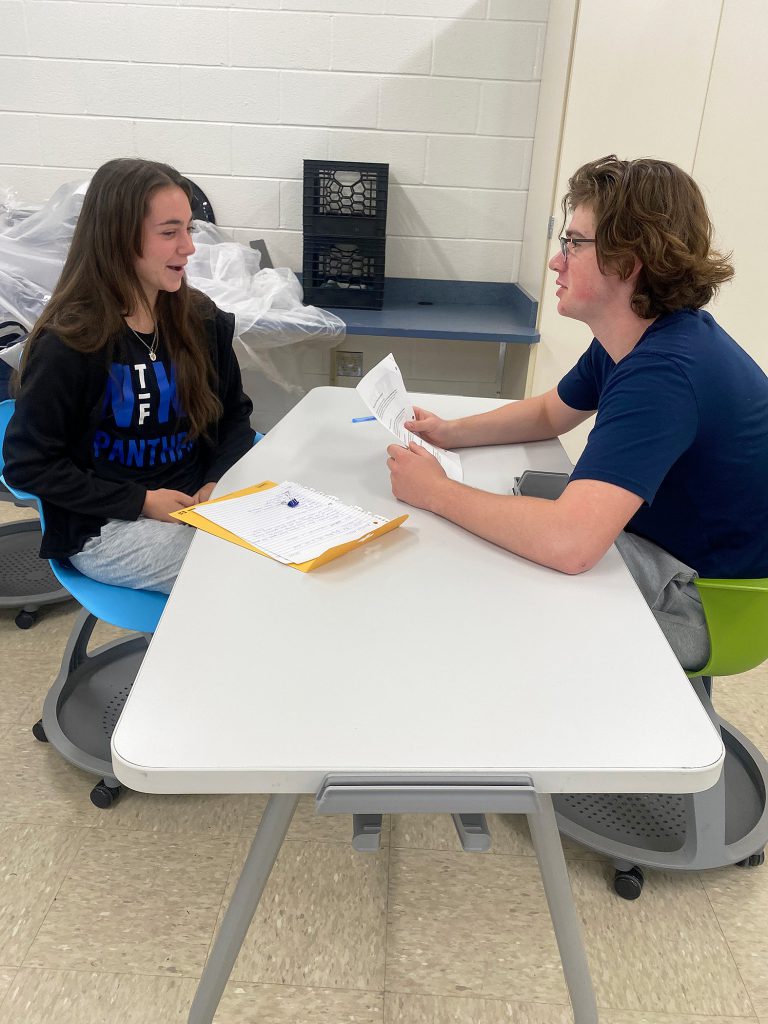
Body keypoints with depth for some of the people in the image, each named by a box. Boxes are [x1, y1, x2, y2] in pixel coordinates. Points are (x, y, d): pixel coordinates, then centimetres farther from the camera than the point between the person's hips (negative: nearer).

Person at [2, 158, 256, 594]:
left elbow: (234, 414, 12)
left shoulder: (201, 319, 2)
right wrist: (141, 501, -15)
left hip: (198, 504, 5)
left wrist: (218, 482, -7)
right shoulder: (68, 344, -12)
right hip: (106, 527, -5)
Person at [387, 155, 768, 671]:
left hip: (705, 603, -8)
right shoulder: (631, 338, 0)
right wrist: (451, 431, -3)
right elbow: (550, 413, 14)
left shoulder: (663, 372, -32)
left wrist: (436, 491, -28)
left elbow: (569, 543, -42)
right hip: (661, 540, 8)